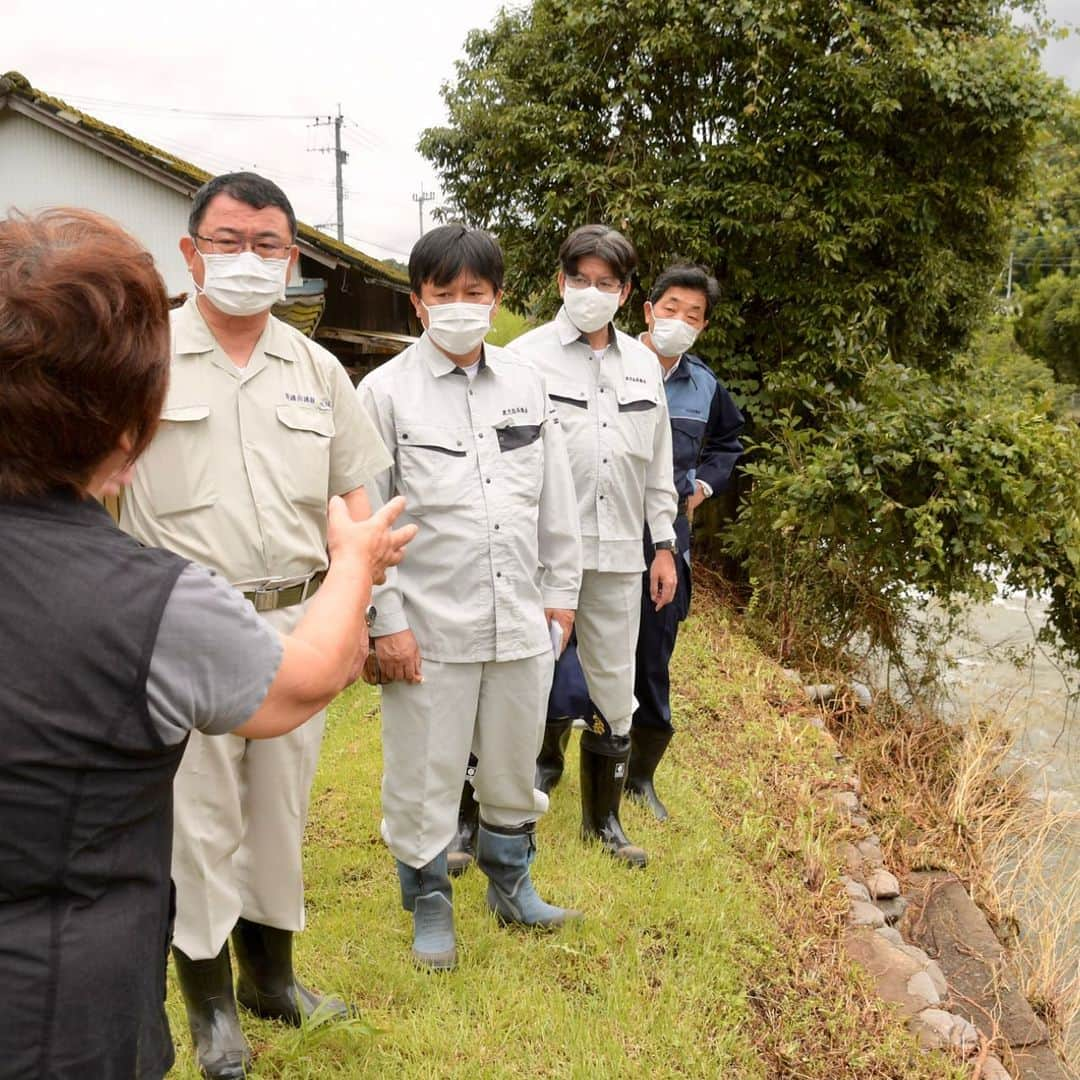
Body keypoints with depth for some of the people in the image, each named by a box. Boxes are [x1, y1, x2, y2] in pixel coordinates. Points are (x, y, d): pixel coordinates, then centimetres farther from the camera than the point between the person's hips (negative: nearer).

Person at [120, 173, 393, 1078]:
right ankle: (209, 1001, 26)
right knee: (198, 818, 7)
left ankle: (272, 976, 35)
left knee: (282, 808, 16)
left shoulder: (317, 369, 8)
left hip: (296, 624, 4)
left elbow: (353, 494, 12)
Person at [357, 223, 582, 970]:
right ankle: (430, 903, 29)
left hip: (521, 620, 4)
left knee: (515, 765, 18)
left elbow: (555, 496, 11)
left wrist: (561, 591, 10)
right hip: (430, 626, -3)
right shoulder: (386, 391, -5)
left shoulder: (526, 385, 6)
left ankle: (511, 884, 40)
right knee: (424, 775, 8)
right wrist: (386, 620, -10)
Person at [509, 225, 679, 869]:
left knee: (614, 688, 12)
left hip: (620, 554, 5)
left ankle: (604, 816, 28)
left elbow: (658, 465, 17)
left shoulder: (643, 365, 12)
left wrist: (665, 544, 14)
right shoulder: (529, 357, -3)